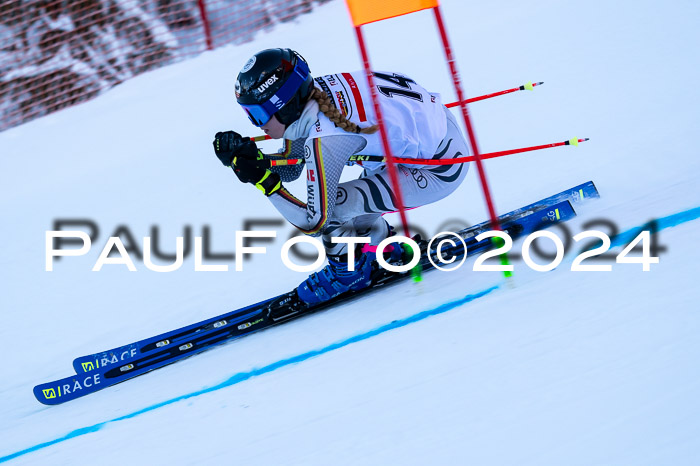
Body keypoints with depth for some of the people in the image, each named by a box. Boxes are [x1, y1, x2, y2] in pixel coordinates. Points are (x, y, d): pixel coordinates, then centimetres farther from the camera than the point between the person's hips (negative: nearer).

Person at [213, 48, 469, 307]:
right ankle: (391, 250, 33)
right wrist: (250, 158, -4)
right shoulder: (305, 99, -4)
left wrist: (263, 182, -24)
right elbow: (289, 170, 12)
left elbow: (314, 224, -21)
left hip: (440, 169, -9)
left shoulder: (324, 140, -28)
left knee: (330, 208, -12)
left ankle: (349, 270, 14)